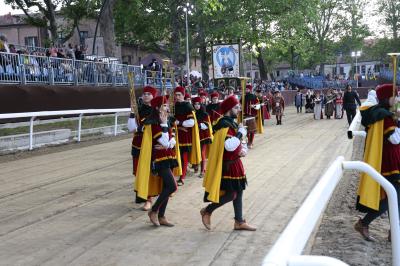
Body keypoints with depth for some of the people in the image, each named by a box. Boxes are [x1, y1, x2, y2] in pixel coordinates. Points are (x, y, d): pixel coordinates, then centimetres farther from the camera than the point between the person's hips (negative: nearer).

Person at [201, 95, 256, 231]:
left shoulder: (232, 123, 11)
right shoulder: (224, 125, -19)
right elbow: (230, 145, -31)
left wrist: (243, 149, -1)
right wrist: (241, 132, -20)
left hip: (234, 162, 10)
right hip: (227, 165, -10)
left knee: (238, 191, 12)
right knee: (231, 194, -6)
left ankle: (239, 222, 20)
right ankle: (207, 211, 11)